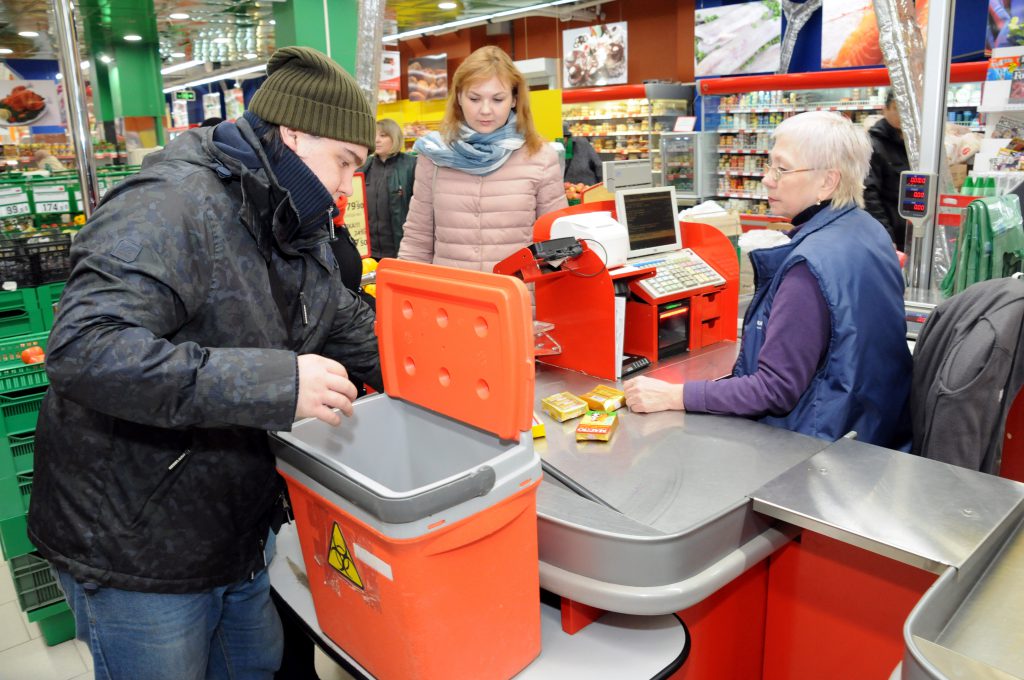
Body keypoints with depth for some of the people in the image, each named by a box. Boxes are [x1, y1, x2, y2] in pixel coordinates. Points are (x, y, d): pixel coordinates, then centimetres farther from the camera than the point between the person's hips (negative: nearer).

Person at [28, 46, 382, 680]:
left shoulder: (301, 229, 4)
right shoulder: (171, 207, -25)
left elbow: (349, 326, 15)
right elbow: (84, 349, -36)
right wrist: (273, 381, -40)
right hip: (137, 552, -8)